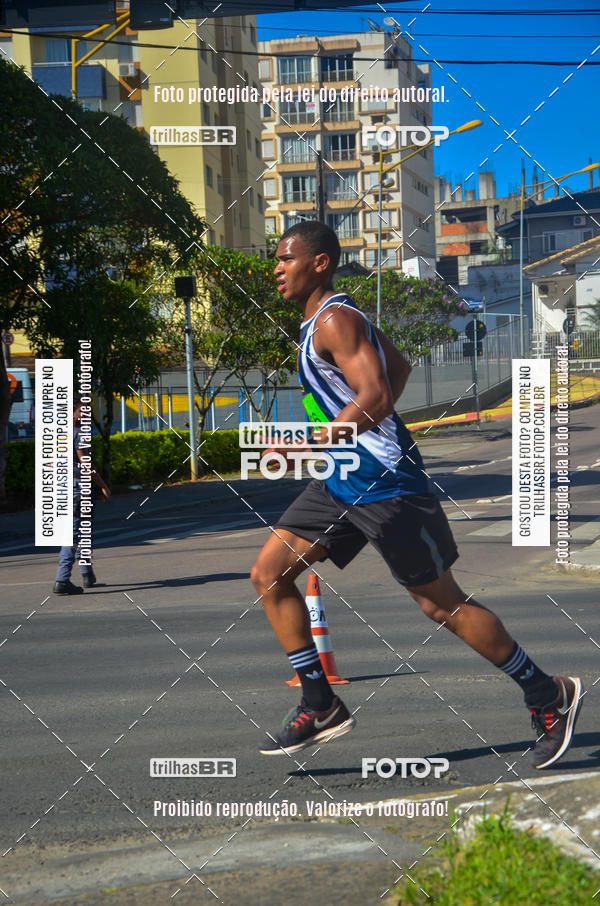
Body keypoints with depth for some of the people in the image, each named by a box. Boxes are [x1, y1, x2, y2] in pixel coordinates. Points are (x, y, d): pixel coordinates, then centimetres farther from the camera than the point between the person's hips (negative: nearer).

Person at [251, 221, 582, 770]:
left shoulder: (335, 320, -16)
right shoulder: (330, 318, 14)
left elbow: (376, 398, -26)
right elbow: (399, 367, 25)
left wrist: (307, 446, -23)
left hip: (384, 483, -10)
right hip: (343, 482, 10)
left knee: (442, 604, -2)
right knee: (269, 575, 5)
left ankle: (549, 696, 13)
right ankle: (322, 708, 10)